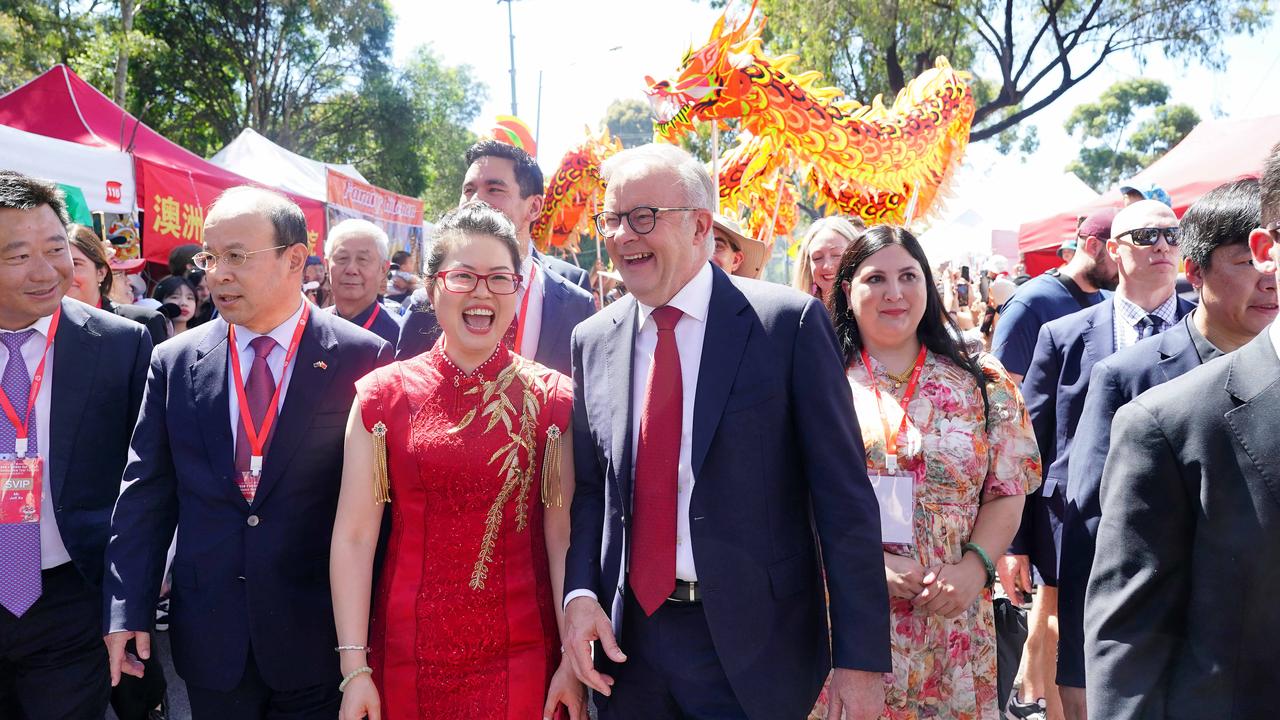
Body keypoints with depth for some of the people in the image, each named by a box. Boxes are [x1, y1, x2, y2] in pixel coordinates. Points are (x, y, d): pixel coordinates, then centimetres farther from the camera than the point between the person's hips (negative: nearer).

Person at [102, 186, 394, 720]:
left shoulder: (362, 358, -8)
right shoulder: (175, 362, 1)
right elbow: (145, 494, 4)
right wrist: (126, 611, -1)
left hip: (317, 635, -2)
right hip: (209, 636, 3)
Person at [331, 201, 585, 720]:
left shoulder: (551, 398, -3)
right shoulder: (384, 395, -2)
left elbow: (562, 534, -6)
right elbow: (353, 536, -4)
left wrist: (574, 660, -9)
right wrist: (354, 669, -8)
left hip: (522, 655, 0)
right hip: (408, 654, 1)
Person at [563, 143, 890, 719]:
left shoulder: (788, 322, -9)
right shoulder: (593, 341, 5)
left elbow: (843, 496, -10)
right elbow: (589, 486, 10)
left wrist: (862, 656, -11)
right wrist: (580, 592, -7)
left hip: (755, 646, -4)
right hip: (627, 635, 4)